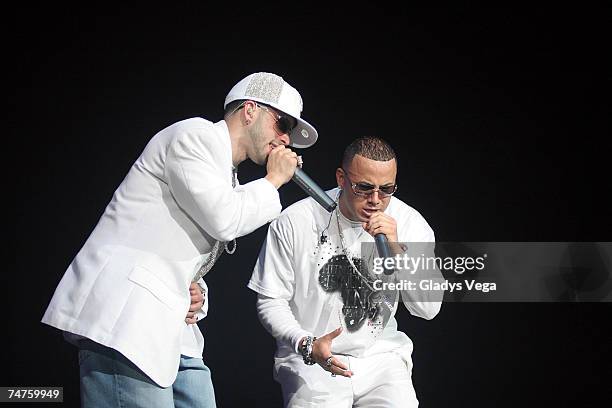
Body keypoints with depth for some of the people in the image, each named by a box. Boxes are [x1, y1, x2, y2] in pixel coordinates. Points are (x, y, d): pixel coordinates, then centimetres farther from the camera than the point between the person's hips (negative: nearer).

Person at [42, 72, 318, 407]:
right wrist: (273, 180, 2)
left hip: (170, 329, 10)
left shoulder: (228, 180, 25)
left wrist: (195, 296, 6)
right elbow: (223, 219, -14)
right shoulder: (194, 135, -3)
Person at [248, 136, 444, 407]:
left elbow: (428, 308, -8)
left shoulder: (410, 223, -3)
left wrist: (396, 250, -21)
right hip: (310, 362, -2)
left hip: (381, 357, 2)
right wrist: (307, 344, -20)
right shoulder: (294, 222, -9)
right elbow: (270, 302, -3)